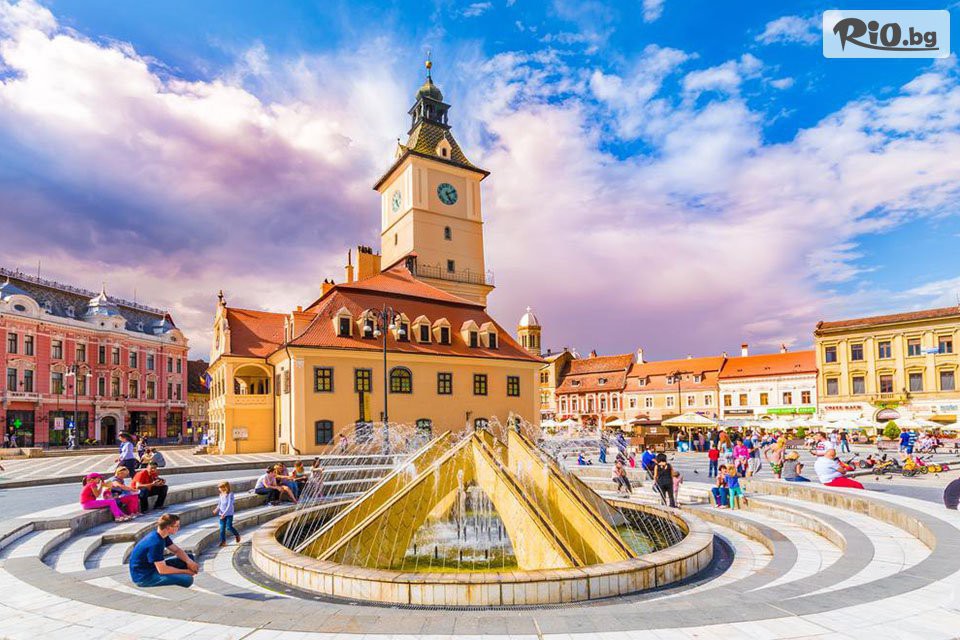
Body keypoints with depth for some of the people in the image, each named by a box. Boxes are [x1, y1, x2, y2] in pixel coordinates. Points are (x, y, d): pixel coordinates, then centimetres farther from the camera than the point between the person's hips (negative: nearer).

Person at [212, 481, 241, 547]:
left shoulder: (230, 494, -15)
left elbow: (229, 505, -20)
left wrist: (224, 513, -26)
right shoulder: (221, 494, 6)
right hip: (222, 513, 6)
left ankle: (237, 535, 20)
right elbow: (219, 503, 14)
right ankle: (223, 541, 11)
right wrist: (217, 509, -6)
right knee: (222, 528, 4)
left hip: (229, 514, -6)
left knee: (229, 527, -5)